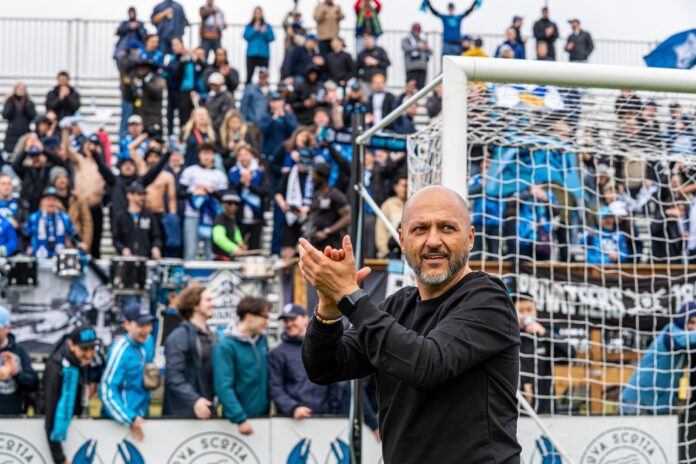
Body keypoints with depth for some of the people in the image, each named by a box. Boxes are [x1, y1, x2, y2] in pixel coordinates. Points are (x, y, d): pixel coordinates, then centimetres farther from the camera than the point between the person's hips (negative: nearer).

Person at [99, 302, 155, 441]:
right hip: (119, 421, -7)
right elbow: (107, 392, -23)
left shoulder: (148, 340, 0)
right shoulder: (120, 351, -22)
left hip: (141, 415, 7)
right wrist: (130, 420, -27)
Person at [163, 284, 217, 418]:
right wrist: (194, 400, -28)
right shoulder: (179, 336, -10)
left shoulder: (211, 336, 15)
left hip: (206, 411, 8)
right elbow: (174, 376, -18)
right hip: (183, 413, -7)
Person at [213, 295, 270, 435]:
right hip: (238, 418, -6)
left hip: (263, 415, 6)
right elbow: (223, 387, -21)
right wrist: (240, 419, -26)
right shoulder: (226, 346, -14)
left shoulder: (262, 340, 6)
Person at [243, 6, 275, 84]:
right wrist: (254, 30, -13)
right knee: (249, 76, -3)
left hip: (263, 54, 0)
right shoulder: (249, 26, 11)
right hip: (252, 54, 0)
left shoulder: (267, 26, 10)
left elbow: (272, 38, 0)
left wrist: (265, 32, -17)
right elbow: (246, 36, -3)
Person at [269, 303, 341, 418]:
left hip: (323, 417, 3)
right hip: (291, 420, -3)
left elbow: (334, 384, 13)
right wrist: (293, 408, -19)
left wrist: (335, 411, 5)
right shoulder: (278, 353, 2)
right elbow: (276, 389, -4)